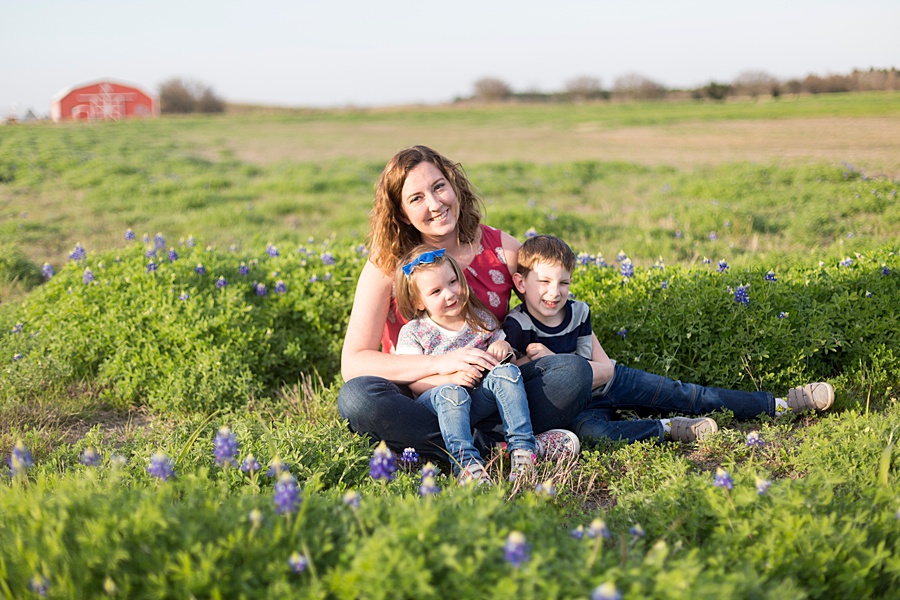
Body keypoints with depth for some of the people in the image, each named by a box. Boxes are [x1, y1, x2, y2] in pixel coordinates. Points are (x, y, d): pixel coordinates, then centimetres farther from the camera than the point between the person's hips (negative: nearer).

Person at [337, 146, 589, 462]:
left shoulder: (503, 249, -2)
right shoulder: (387, 264, -7)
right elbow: (353, 363, -13)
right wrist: (439, 362, -26)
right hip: (422, 403, -1)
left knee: (574, 371, -22)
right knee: (356, 396, -33)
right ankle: (502, 444, -30)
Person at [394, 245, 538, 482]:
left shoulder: (480, 319, 9)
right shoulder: (412, 332, -1)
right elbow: (412, 380, -9)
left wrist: (503, 347, -7)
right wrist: (451, 378, -26)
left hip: (479, 398, 3)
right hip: (437, 402, -3)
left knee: (507, 371, -24)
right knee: (451, 393, -37)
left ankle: (522, 448, -31)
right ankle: (466, 462, -48)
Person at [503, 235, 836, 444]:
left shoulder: (576, 312, -3)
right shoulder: (517, 327, -18)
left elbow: (604, 368, -3)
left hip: (608, 382, 4)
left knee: (685, 396, -1)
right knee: (588, 431, -40)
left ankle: (779, 405, 8)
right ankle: (668, 429, -26)